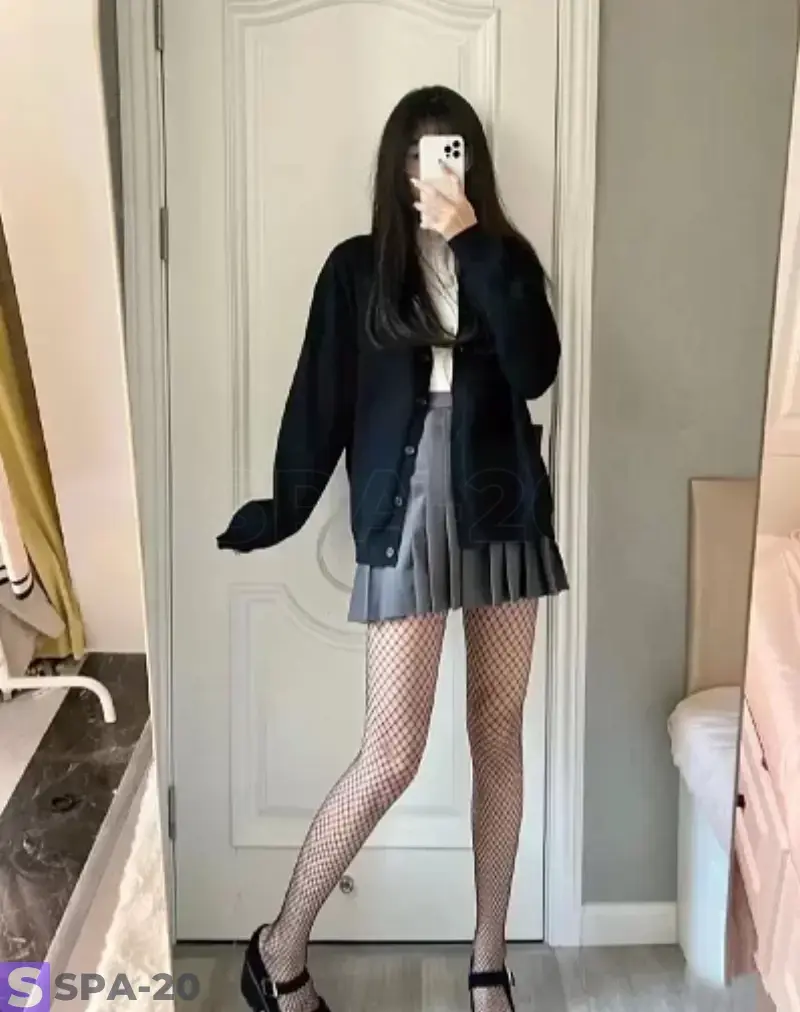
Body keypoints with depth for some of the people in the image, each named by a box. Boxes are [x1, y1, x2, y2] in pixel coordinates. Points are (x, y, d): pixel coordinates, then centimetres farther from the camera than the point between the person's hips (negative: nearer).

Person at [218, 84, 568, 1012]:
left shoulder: (506, 259, 6)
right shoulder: (358, 268, 2)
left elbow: (535, 371, -12)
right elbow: (322, 399, 3)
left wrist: (472, 244, -15)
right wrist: (283, 510, 4)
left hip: (503, 518, 3)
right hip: (406, 522, -3)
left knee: (499, 738, 9)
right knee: (391, 757, -6)